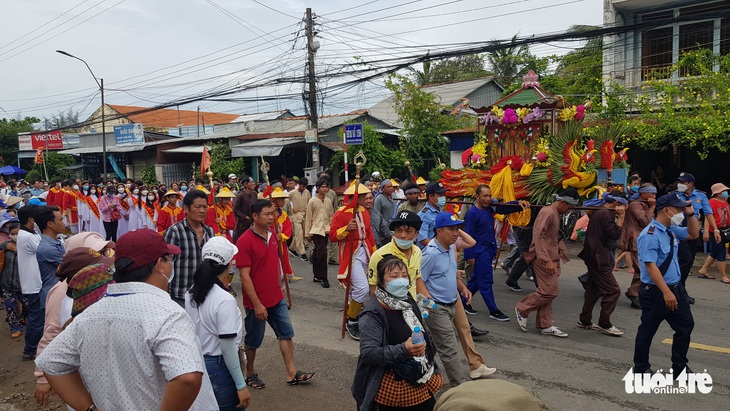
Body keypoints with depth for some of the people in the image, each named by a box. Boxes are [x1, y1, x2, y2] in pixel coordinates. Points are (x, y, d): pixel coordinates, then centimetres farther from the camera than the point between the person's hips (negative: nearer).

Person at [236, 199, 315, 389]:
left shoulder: (271, 235, 3)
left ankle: (292, 373, 21)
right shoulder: (245, 241, -19)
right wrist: (257, 304, -21)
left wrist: (278, 287, 16)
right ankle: (250, 373, 31)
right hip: (257, 302, -7)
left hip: (277, 298, 7)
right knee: (254, 340, 10)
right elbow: (244, 276, -21)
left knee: (286, 334, 11)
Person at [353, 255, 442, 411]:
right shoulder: (373, 312, -19)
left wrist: (433, 370, 19)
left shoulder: (408, 301, 4)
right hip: (393, 387, -7)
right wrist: (403, 350, -35)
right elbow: (368, 353, -25)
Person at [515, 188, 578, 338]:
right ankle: (522, 309, 7)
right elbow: (538, 236, -23)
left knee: (547, 292, 11)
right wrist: (547, 260, -25)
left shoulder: (556, 214, 16)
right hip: (544, 259, -10)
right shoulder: (547, 213, -15)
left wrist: (562, 253, 12)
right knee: (550, 292, -9)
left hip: (552, 259, 10)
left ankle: (545, 325, 16)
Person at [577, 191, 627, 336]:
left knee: (594, 289, 16)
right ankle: (604, 324, -1)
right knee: (613, 291, -6)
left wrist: (618, 216, 10)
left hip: (594, 257, 11)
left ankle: (585, 321, 22)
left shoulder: (598, 212, 15)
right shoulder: (605, 214, -15)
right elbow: (615, 234, -21)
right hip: (599, 258, -11)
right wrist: (621, 216, -14)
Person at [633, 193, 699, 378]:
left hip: (676, 288, 9)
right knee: (647, 330, 6)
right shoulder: (650, 235, -22)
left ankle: (679, 367, 29)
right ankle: (641, 368, 22)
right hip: (655, 292, -9)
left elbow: (694, 234, 23)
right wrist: (666, 292, -28)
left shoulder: (672, 230, 6)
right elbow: (650, 265, -26)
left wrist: (690, 214, 5)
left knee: (686, 326, 15)